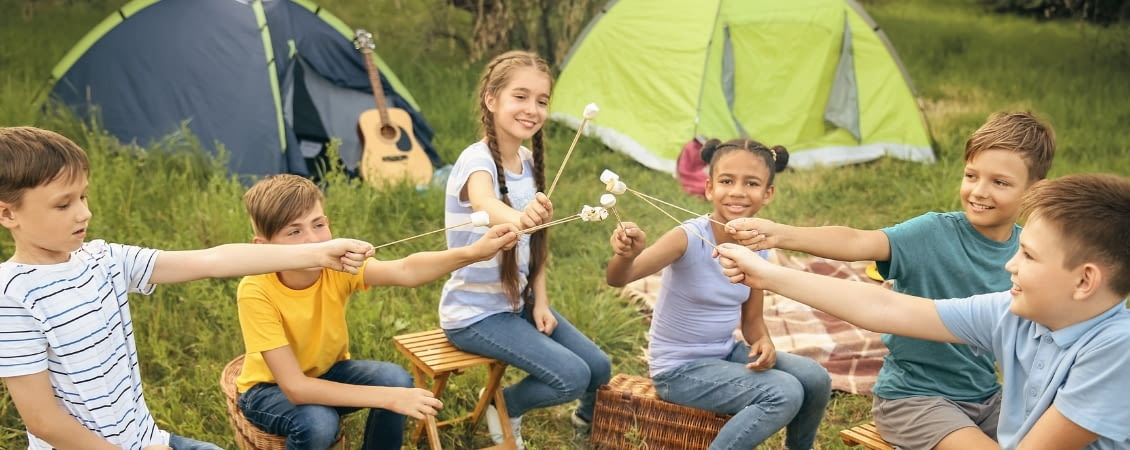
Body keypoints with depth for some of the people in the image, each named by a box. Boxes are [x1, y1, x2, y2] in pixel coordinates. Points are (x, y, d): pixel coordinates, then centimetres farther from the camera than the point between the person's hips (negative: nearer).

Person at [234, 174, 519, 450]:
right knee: (317, 420, -34)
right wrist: (388, 398, -40)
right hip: (269, 388, -3)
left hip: (327, 372, 4)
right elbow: (295, 388, -36)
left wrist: (473, 252, -61)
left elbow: (406, 271, -43)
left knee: (396, 378, -23)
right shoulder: (256, 292, -32)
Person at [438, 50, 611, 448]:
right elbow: (485, 204, -47)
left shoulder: (529, 160, 1)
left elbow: (535, 241, 8)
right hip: (474, 313, -7)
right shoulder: (477, 160, -22)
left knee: (600, 368, 2)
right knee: (572, 377, -18)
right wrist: (517, 217, -68)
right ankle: (504, 408, 10)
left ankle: (588, 418, 35)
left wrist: (540, 301, -2)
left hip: (519, 303, 7)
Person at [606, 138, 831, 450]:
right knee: (784, 394, -21)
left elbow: (752, 318, 8)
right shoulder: (690, 237, -23)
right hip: (680, 370, -6)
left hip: (726, 353, 7)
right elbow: (618, 279, -35)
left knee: (815, 379, -4)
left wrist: (763, 342, -14)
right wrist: (626, 254, -58)